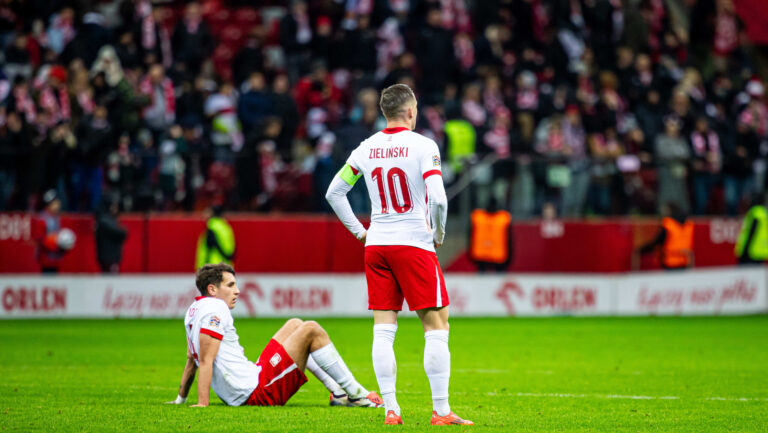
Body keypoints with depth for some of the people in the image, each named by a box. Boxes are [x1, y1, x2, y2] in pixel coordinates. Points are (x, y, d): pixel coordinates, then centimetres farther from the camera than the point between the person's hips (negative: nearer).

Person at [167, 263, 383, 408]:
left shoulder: (195, 310, 15)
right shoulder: (215, 308, -15)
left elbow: (192, 359, 20)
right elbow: (206, 360, -21)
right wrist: (203, 403, -25)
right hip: (257, 392, -11)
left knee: (295, 326, 21)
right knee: (311, 330, -9)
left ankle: (338, 392, 19)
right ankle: (355, 394, -1)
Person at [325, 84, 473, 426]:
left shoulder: (366, 149, 7)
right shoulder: (423, 146, -9)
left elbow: (334, 192, 12)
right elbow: (438, 198, -18)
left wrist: (359, 231, 16)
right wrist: (438, 233, -1)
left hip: (376, 245, 5)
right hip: (414, 244, -5)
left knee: (383, 329, 4)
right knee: (437, 327, 1)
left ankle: (390, 410, 2)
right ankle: (441, 410, -2)